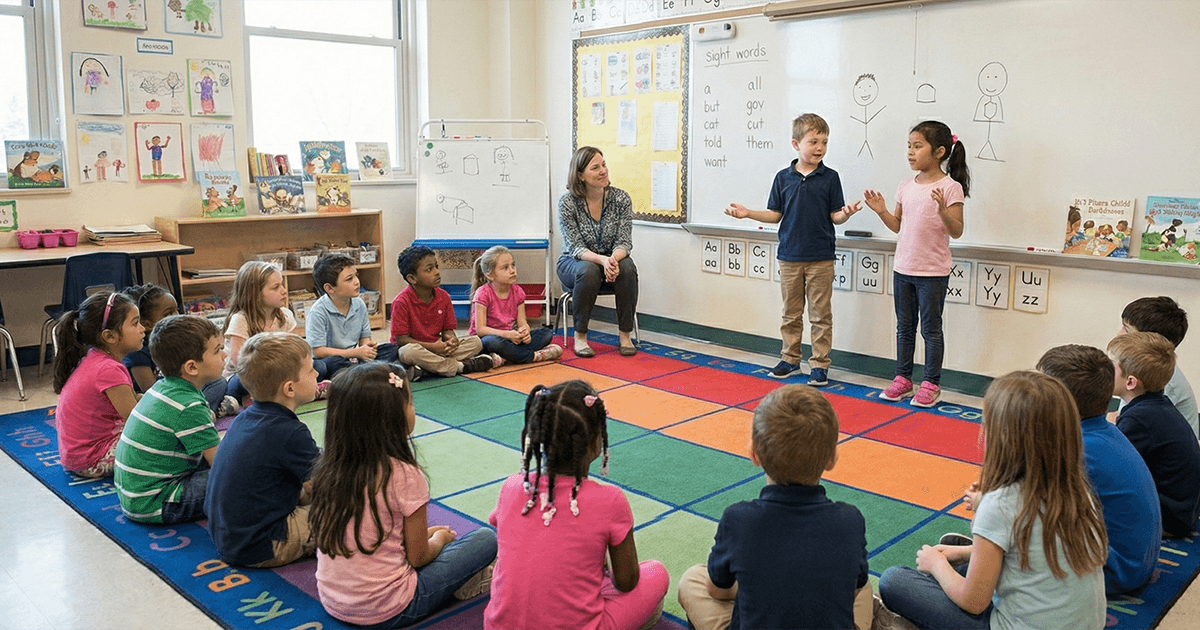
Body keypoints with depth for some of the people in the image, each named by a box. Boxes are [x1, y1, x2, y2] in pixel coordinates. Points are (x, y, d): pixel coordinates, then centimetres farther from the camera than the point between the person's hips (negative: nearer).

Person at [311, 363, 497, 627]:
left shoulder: (329, 468, -1)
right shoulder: (404, 475, -20)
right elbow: (417, 557, -11)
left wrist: (424, 534, 17)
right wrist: (440, 537, 11)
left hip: (332, 603, 7)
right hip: (386, 612, -7)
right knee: (487, 538, 0)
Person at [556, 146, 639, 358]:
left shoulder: (621, 198, -10)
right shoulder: (567, 202, -15)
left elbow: (624, 242, -11)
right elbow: (575, 247, -18)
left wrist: (614, 259, -36)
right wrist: (602, 259, -38)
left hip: (612, 261, 2)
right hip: (573, 264, -2)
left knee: (627, 267, -31)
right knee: (588, 270, -36)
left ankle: (624, 334, -17)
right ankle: (580, 336, -20)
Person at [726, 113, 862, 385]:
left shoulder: (830, 177, -1)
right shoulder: (783, 178, 3)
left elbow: (834, 215, -1)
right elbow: (775, 214, 7)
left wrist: (846, 213, -22)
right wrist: (748, 213, -4)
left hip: (821, 258, -2)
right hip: (789, 257, 2)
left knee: (820, 314, 4)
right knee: (791, 313, 12)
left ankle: (819, 364, 13)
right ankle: (790, 359, 25)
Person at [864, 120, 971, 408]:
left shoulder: (950, 187, -10)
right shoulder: (906, 186, 7)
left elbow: (956, 231, -14)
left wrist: (942, 210, -30)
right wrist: (882, 211, -2)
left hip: (933, 272, -6)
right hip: (903, 268, 6)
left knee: (930, 328, 3)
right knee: (904, 326, 14)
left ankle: (931, 384, 14)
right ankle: (902, 378, 24)